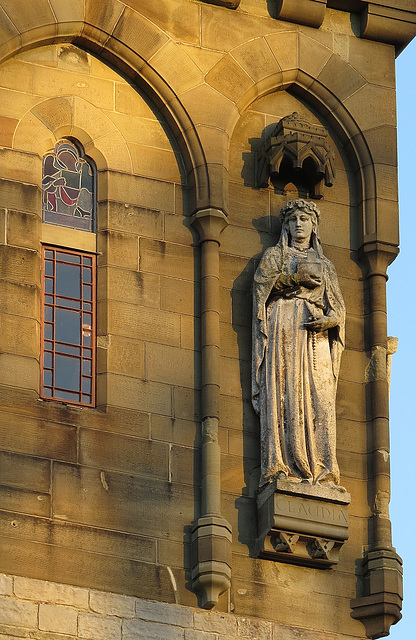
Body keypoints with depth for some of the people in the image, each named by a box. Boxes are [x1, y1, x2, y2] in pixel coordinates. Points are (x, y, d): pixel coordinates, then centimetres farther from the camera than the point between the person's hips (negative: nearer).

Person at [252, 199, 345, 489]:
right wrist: (297, 276, -11)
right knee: (284, 394, -16)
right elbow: (264, 284, 0)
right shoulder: (275, 256, 19)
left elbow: (338, 308, 16)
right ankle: (284, 467, -26)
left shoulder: (324, 265, 25)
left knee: (319, 398, -11)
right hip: (283, 328, -2)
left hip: (316, 336, 3)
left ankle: (321, 473, -18)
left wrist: (329, 318, -6)